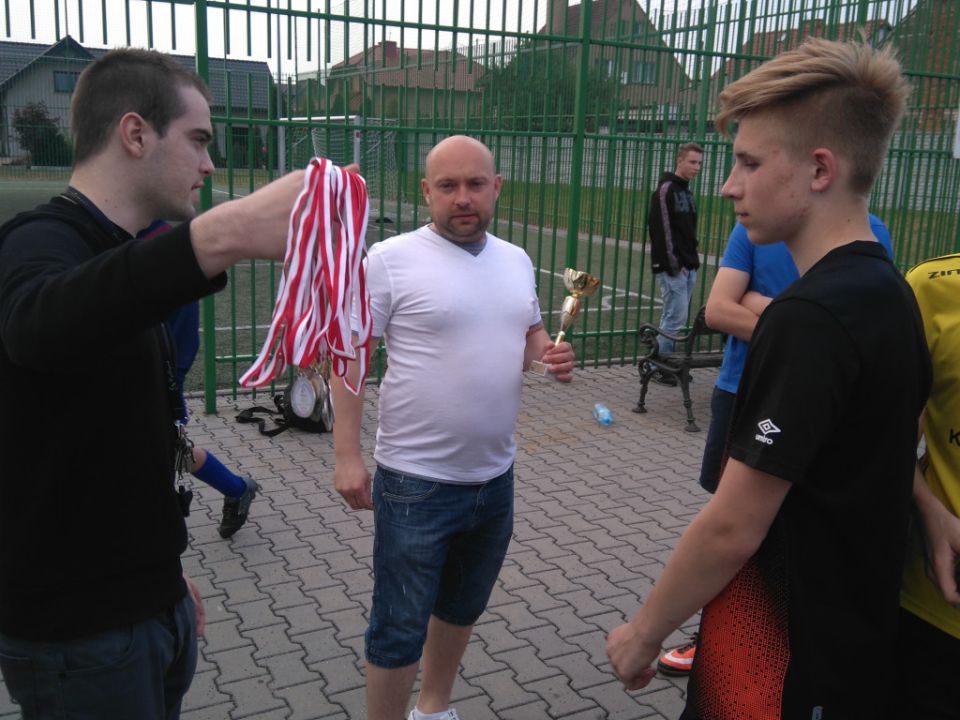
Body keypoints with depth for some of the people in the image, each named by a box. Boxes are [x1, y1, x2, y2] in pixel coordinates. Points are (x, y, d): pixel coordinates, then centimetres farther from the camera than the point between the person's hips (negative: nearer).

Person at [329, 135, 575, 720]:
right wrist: (347, 454, -16)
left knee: (463, 607, 24)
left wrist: (550, 354, -5)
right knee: (400, 628, 5)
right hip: (416, 484, -6)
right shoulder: (391, 260, -13)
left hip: (496, 477, 7)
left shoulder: (517, 261, 6)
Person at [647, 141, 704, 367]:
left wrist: (694, 259, 16)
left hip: (688, 267, 8)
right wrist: (672, 264, -18)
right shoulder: (666, 189, -9)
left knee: (674, 318, 10)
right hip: (672, 268, -8)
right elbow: (661, 229, -16)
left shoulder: (687, 192, 18)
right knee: (676, 317, -8)